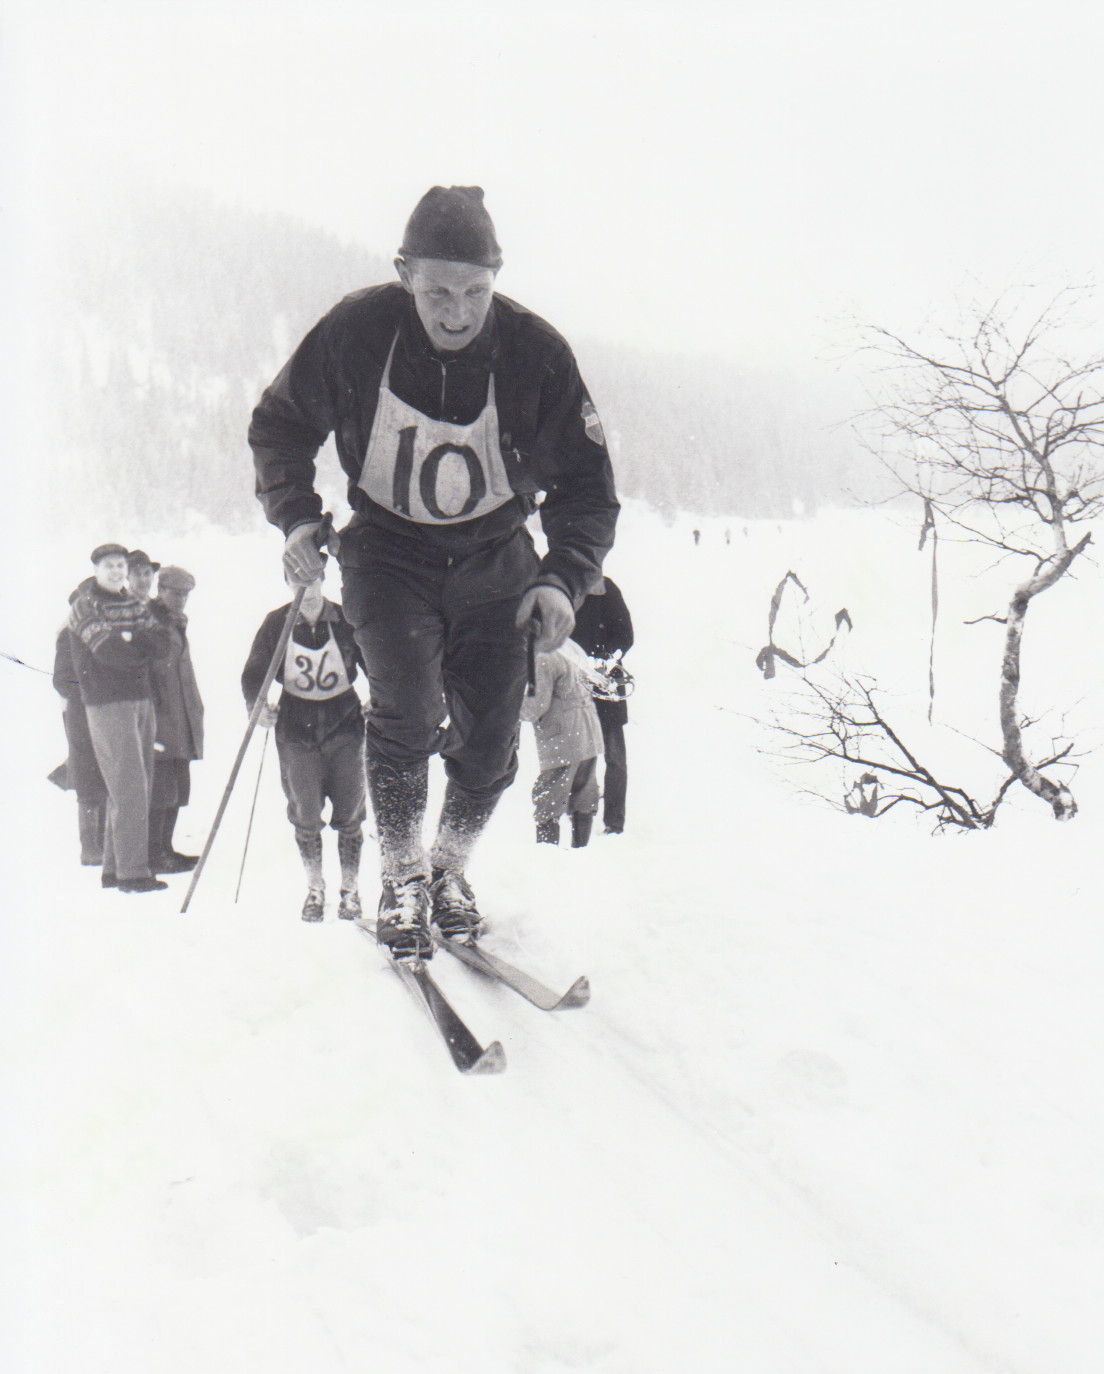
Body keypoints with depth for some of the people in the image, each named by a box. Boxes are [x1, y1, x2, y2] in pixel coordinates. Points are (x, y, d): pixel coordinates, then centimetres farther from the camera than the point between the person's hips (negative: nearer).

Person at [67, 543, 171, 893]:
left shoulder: (134, 605, 16)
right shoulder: (84, 605, -4)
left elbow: (161, 643, 3)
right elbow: (106, 651, -17)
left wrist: (128, 638, -13)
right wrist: (142, 650, -4)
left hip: (141, 699, 7)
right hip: (107, 703, -7)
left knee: (136, 786, 8)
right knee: (129, 787, -13)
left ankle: (114, 866, 16)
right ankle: (131, 871, -11)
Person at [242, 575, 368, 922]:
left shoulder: (346, 621, -5)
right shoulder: (276, 624, -3)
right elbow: (253, 673, 3)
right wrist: (257, 707, -15)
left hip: (344, 724, 0)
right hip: (296, 728, 0)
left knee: (349, 814, 1)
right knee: (305, 815, 0)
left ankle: (350, 890, 16)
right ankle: (314, 889, 18)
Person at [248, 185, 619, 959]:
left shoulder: (534, 351, -18)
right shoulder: (354, 334, -18)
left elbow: (586, 483, -10)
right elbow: (279, 425, 0)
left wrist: (564, 578, -25)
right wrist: (297, 517, -15)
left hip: (493, 560, 1)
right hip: (388, 553, -1)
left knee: (490, 743, -1)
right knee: (408, 710, -21)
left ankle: (451, 867, 26)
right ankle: (402, 878, -1)